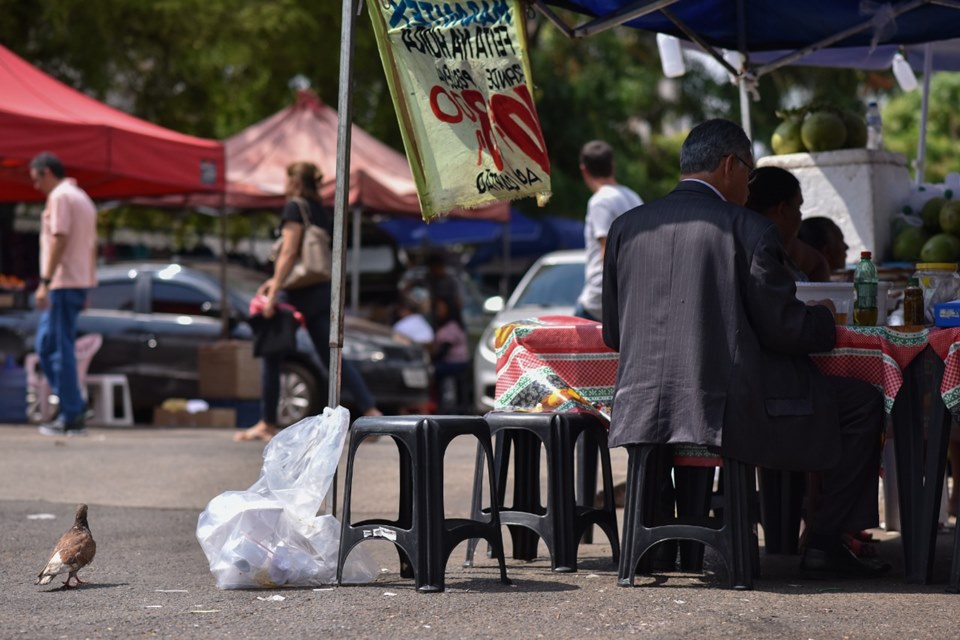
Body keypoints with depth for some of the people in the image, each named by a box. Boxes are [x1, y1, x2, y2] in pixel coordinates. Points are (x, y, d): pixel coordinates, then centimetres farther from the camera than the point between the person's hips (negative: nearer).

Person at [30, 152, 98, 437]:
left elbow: (59, 239, -18)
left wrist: (45, 282, -20)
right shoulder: (83, 198, 21)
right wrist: (85, 291, 22)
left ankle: (72, 417, -4)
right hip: (81, 282, 9)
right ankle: (74, 408, 9)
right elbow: (91, 246, 21)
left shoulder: (60, 196, -9)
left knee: (61, 350, -5)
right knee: (46, 347, 13)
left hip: (63, 282, -9)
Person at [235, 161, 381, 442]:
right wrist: (275, 281, 26)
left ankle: (268, 424, 6)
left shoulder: (295, 207, -8)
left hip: (300, 293, -8)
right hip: (323, 292, 8)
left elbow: (289, 253, -17)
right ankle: (371, 412, -5)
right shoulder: (323, 212, 17)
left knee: (271, 355, 4)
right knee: (332, 358, 6)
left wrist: (273, 294, -19)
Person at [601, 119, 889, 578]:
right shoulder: (749, 229, -7)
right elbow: (782, 329, -7)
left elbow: (613, 335, 13)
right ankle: (825, 546, 13)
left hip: (641, 413, 6)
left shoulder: (626, 227, 8)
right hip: (728, 410, -6)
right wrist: (824, 317, 14)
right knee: (863, 403, 12)